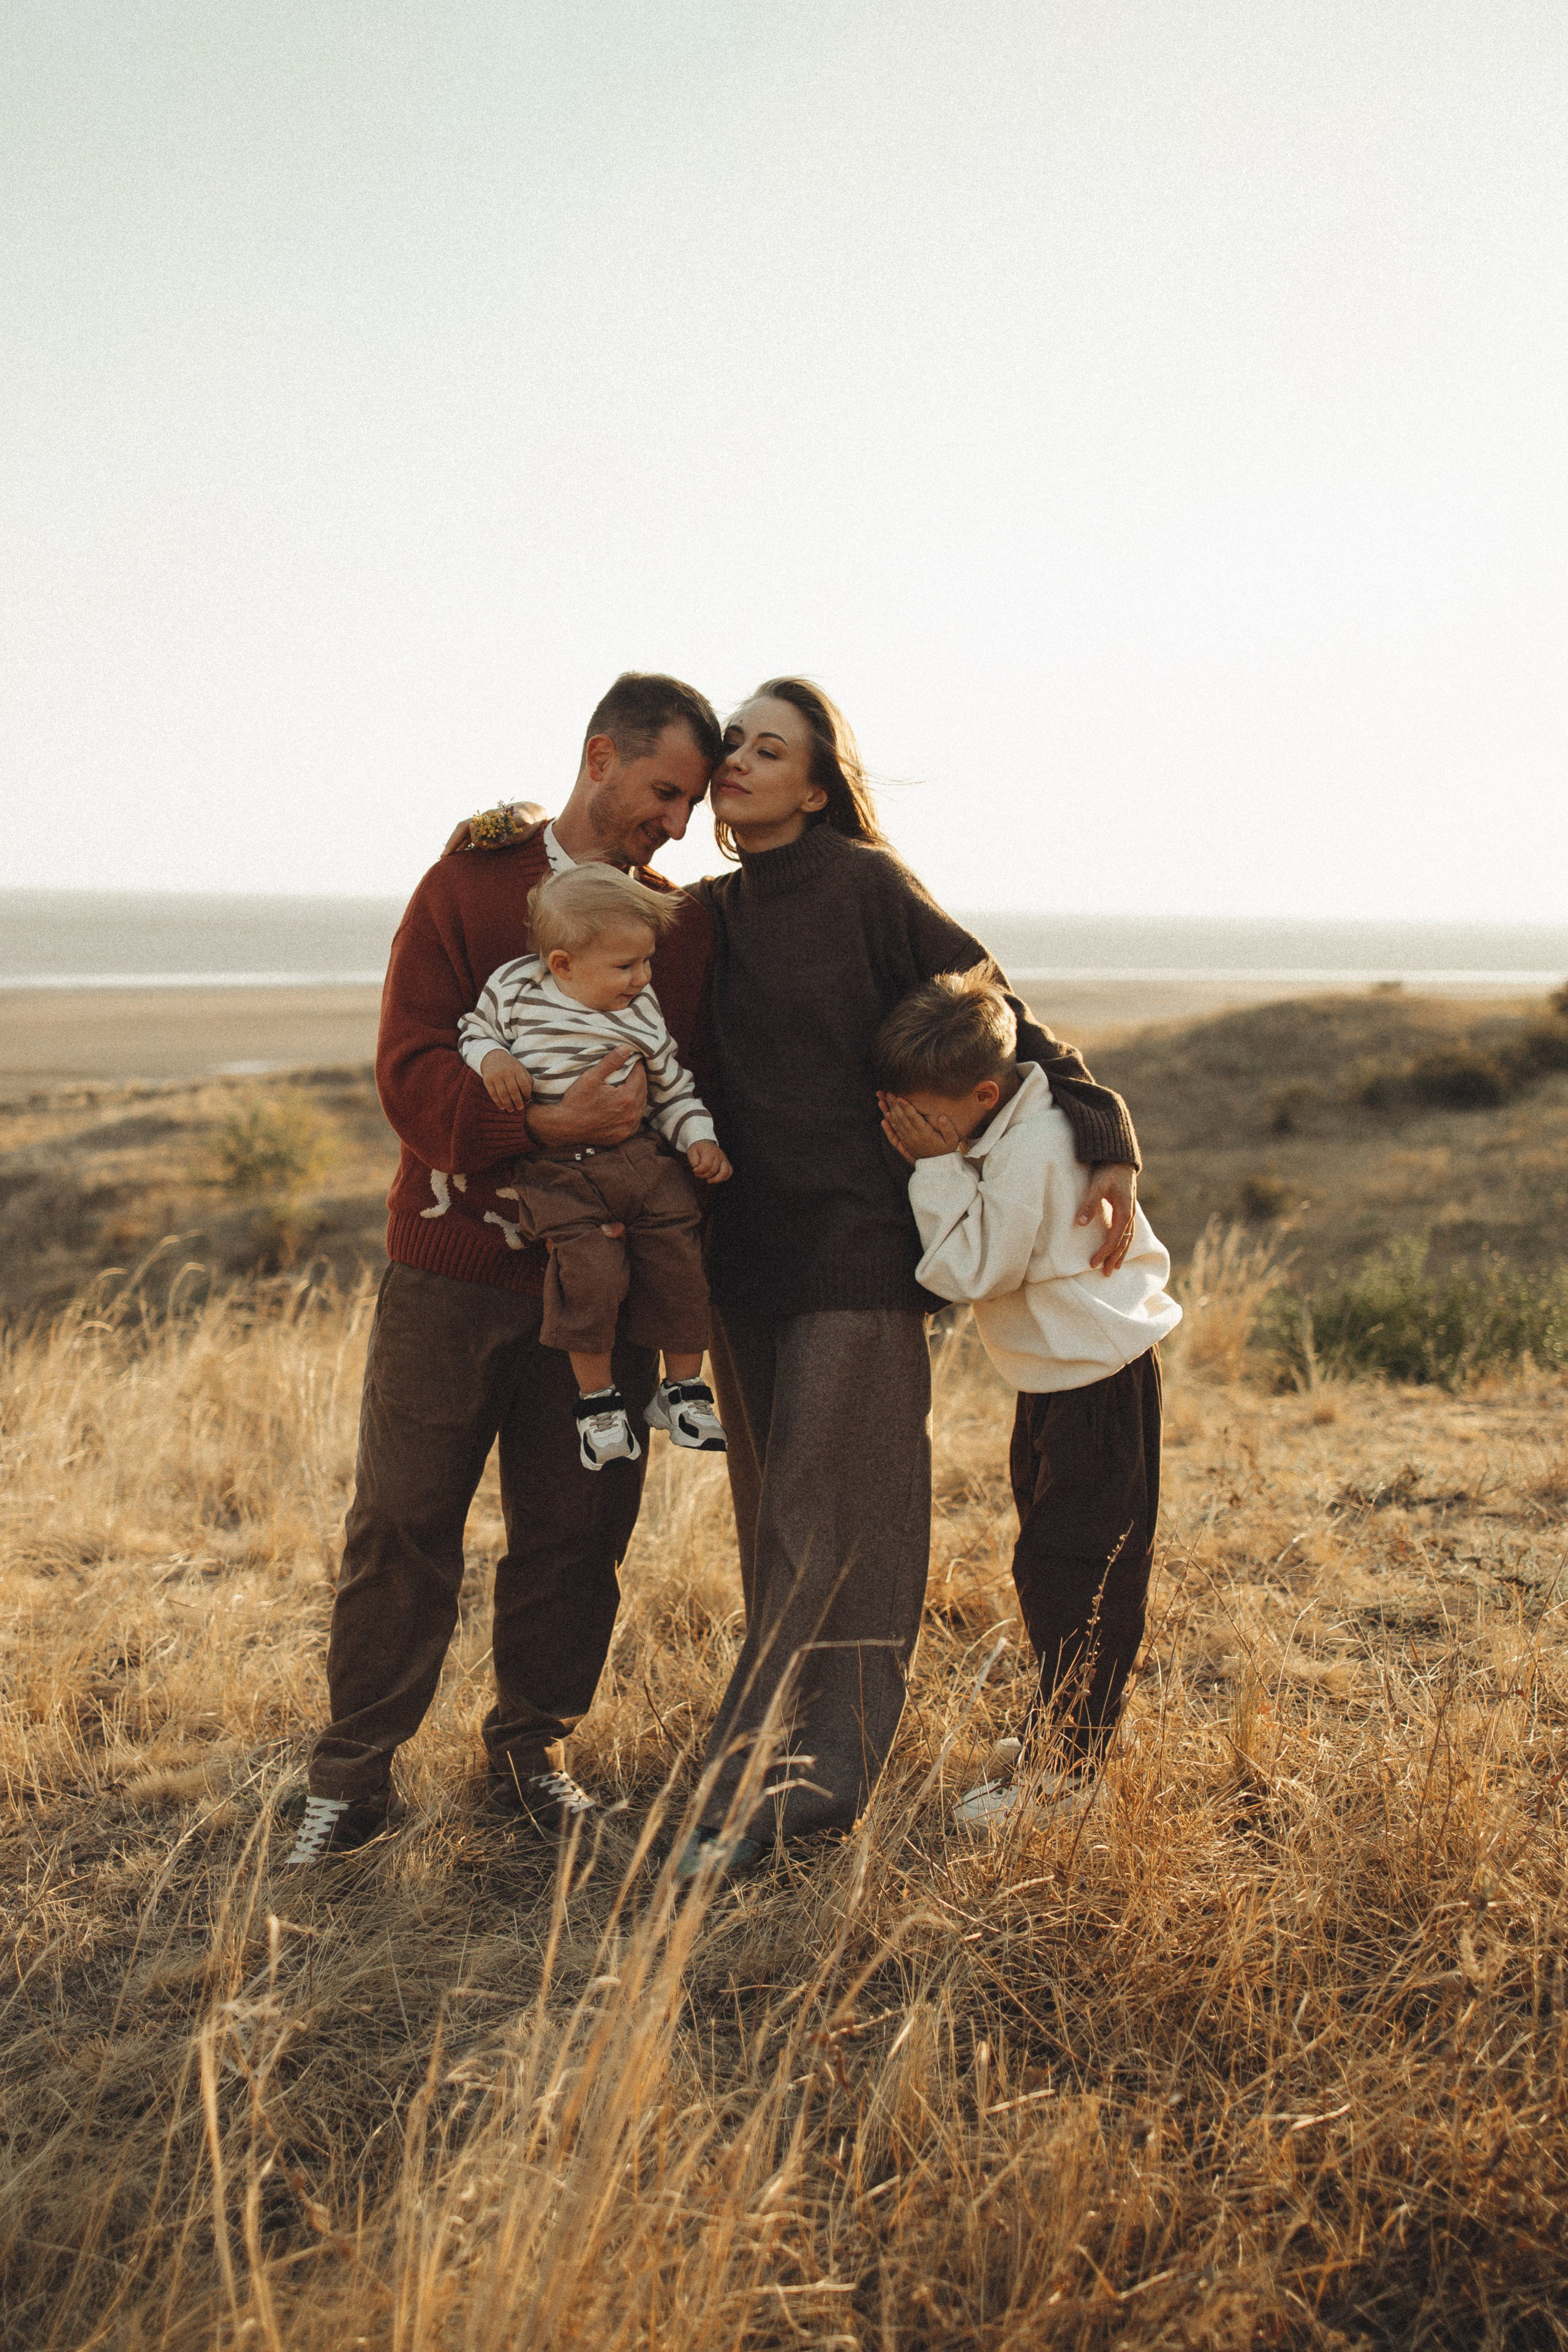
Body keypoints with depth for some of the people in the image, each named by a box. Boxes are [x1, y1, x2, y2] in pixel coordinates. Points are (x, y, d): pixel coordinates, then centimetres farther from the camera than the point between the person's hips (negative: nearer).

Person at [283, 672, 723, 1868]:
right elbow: (413, 1070, -10)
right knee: (404, 1521, 2)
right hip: (453, 1266, -3)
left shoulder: (685, 924, 10)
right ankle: (353, 1775, 15)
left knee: (575, 1530, 7)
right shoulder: (468, 889, -1)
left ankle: (532, 1757, 25)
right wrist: (545, 1123, -24)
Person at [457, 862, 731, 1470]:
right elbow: (473, 1029, 12)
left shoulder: (641, 1010, 5)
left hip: (643, 1156, 3)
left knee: (678, 1260, -5)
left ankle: (683, 1390, 14)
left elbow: (672, 1085, 15)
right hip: (557, 1171, -3)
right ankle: (597, 1399, -1)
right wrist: (491, 1057, -10)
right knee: (591, 1271, -20)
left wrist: (699, 1137, 3)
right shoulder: (514, 987, -1)